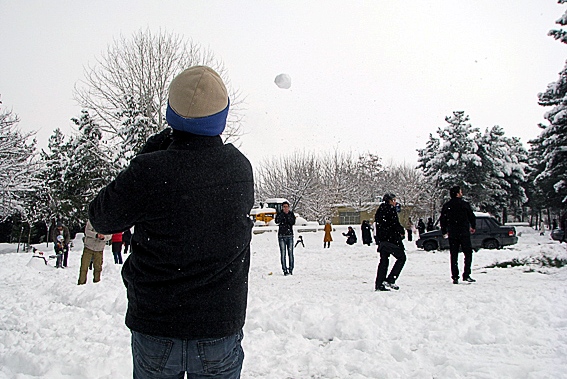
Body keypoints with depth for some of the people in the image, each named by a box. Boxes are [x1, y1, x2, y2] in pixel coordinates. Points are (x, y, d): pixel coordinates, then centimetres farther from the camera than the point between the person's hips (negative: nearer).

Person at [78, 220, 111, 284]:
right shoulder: (91, 220, -7)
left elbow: (109, 235, -2)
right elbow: (87, 231, -13)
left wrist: (103, 237, -25)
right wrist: (96, 235, -29)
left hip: (99, 250, 2)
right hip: (88, 248, -2)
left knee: (98, 267, 8)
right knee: (84, 267, 0)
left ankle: (96, 281, 23)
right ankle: (81, 283, 10)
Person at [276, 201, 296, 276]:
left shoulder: (291, 214, 8)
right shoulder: (279, 214, 5)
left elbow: (293, 222, -8)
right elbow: (277, 221, -15)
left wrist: (288, 215, -17)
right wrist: (282, 214, -21)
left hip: (290, 236, 1)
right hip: (281, 236, -1)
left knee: (290, 253, -2)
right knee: (283, 253, -5)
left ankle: (291, 269, 6)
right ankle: (285, 270, -2)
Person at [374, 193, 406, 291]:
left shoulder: (380, 210, 15)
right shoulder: (391, 210, -10)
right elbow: (395, 224, -15)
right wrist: (402, 231, 3)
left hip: (381, 239, 8)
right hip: (391, 239, -8)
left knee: (384, 260, 12)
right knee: (401, 257, 3)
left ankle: (379, 284, 10)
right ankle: (390, 280, -4)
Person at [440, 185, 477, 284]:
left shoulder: (446, 206, 3)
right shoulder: (465, 204, -6)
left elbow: (442, 220, 6)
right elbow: (472, 217, 0)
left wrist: (444, 232, 18)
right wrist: (473, 227, 18)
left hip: (452, 234, 3)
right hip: (464, 233, -3)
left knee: (454, 255, 7)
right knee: (468, 253, 6)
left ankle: (455, 277, 5)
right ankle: (466, 275, -3)